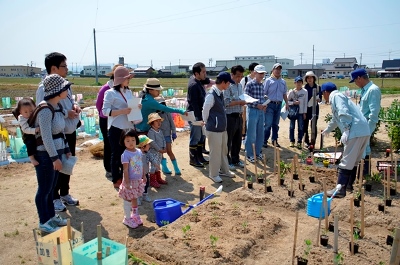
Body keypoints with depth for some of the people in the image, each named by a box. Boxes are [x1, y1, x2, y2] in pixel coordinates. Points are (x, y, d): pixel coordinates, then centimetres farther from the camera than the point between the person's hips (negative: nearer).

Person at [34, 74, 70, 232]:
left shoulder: (57, 107, 7)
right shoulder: (45, 109, -20)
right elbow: (46, 136, -23)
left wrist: (66, 150, 17)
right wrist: (55, 157, -22)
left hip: (55, 153, 8)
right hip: (45, 155, -8)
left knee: (51, 188, 19)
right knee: (44, 190, 5)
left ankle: (51, 216, 33)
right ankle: (44, 222, 19)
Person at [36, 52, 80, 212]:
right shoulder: (44, 88, -18)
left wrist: (75, 106, 0)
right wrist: (66, 113, -22)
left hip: (70, 132, 8)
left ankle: (65, 193, 36)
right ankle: (54, 198, 23)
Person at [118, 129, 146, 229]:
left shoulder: (139, 151, 1)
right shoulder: (125, 155, -19)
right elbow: (125, 170, -19)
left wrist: (144, 176, 15)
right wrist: (127, 182, -20)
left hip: (138, 180, 6)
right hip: (130, 181, -6)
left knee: (134, 198, 21)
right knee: (128, 200, 7)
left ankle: (135, 215, 37)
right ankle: (127, 218, 22)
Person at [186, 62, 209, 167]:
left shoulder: (198, 81, 5)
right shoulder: (193, 85, -21)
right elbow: (194, 104, -22)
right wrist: (200, 118, -21)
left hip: (200, 113, 9)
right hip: (194, 115, -9)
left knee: (202, 136, 17)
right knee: (195, 138, 1)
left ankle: (200, 156, 29)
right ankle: (193, 159, 14)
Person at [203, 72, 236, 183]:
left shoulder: (220, 93, 8)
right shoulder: (211, 95, -21)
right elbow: (205, 111, -15)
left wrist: (223, 124, 17)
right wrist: (209, 124, -2)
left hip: (222, 128, 9)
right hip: (214, 129, -9)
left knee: (224, 151, 20)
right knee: (215, 152, 4)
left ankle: (224, 170, 36)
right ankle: (213, 174, 21)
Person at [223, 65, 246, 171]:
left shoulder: (240, 85, 13)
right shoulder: (227, 86, -14)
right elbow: (226, 102, -21)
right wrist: (240, 102, -18)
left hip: (239, 116, 8)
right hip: (230, 116, -8)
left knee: (237, 140, 16)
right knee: (228, 140, 3)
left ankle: (235, 160, 30)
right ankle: (227, 162, 15)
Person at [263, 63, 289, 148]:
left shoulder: (283, 82, 11)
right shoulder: (268, 80, -5)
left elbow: (284, 94, 19)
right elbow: (264, 93, -8)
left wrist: (287, 103, 13)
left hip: (279, 104, 5)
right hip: (270, 104, -5)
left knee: (276, 124, 12)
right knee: (268, 124, -8)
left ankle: (274, 140, 22)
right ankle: (264, 141, 2)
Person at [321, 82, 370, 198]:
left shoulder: (336, 97, -1)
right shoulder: (338, 97, 29)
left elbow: (344, 114, -19)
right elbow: (335, 119, 45)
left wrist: (346, 131, -22)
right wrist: (327, 130, 59)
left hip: (356, 132, -10)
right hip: (363, 131, 10)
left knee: (346, 162, -7)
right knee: (354, 161, 16)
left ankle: (340, 189, -4)